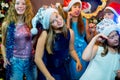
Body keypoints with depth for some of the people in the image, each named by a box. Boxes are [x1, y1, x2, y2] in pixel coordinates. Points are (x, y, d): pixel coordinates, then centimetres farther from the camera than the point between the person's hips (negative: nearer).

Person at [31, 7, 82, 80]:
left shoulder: (70, 32, -7)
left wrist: (78, 61, -5)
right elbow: (38, 59, -19)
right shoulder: (45, 34, -20)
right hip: (49, 72, -4)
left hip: (65, 72, 4)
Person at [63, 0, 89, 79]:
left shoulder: (84, 21, 2)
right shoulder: (65, 21, -1)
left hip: (83, 49, 2)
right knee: (74, 72, 4)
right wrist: (69, 19, -15)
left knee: (83, 72, 9)